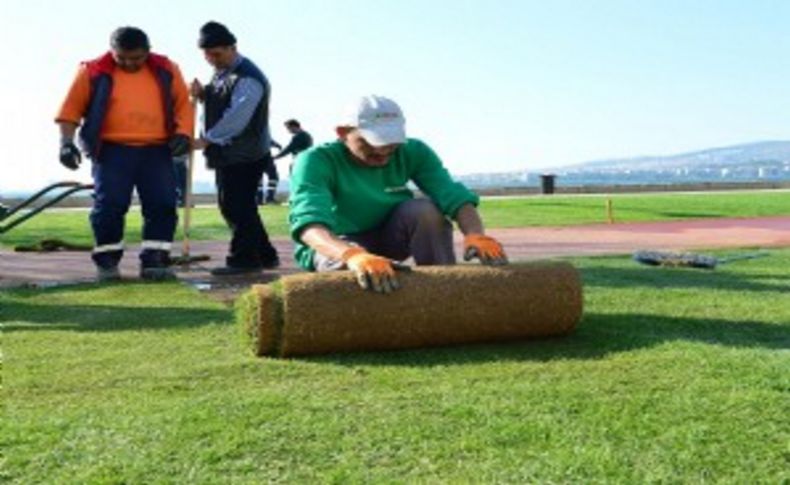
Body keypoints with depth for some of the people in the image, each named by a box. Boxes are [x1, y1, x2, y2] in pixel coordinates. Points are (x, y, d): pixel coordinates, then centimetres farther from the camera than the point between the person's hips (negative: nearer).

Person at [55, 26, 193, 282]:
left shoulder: (166, 71, 7)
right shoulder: (93, 72, 1)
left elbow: (183, 103, 10)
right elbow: (71, 108, 4)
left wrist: (183, 133, -6)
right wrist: (67, 141, -7)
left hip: (156, 151, 2)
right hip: (112, 150, -2)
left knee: (162, 204, -4)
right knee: (109, 204, -7)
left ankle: (154, 261, 4)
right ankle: (106, 261, 8)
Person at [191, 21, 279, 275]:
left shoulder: (248, 78, -16)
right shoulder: (220, 73, 14)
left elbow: (236, 118, -23)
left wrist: (206, 140, -19)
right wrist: (203, 95, 3)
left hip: (244, 156, -10)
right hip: (227, 154, 10)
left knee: (236, 206, -8)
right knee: (232, 206, 13)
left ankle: (242, 259, 2)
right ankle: (264, 255, 21)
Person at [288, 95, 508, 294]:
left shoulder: (412, 152, -14)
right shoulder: (317, 161, -27)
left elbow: (455, 196, -25)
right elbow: (308, 223, -43)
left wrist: (475, 235, -48)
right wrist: (354, 255, -65)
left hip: (387, 240, 4)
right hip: (333, 247, -3)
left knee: (425, 209, -27)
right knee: (356, 266, -39)